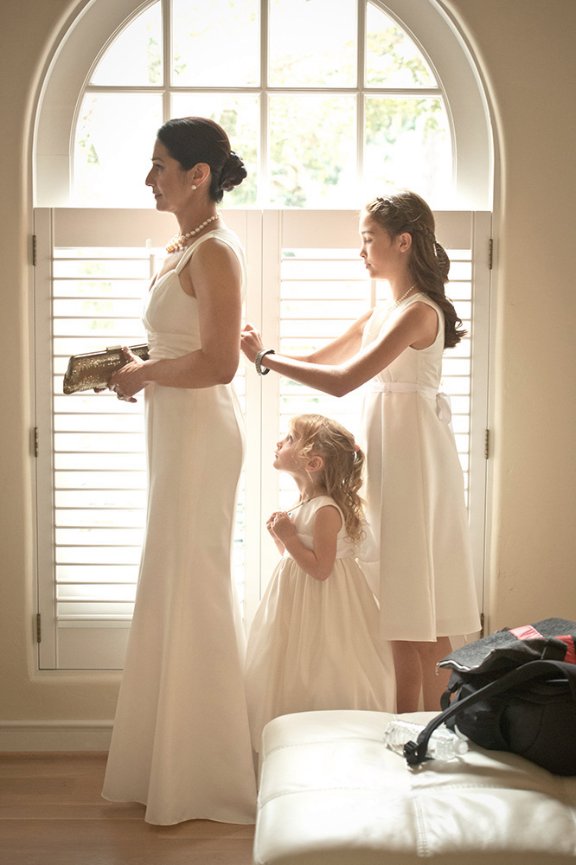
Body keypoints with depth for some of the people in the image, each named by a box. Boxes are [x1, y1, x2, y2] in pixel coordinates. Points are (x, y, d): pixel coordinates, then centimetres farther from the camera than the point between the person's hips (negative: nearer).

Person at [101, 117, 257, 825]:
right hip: (176, 431, 10)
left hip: (200, 433, -10)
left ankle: (204, 778, 12)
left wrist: (143, 374, -11)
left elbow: (218, 363, -23)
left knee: (191, 591, -2)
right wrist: (139, 368, 8)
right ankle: (173, 762, 28)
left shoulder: (215, 252, -15)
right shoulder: (182, 250, 14)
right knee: (174, 588, 15)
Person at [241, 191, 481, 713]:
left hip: (414, 459, -9)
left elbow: (341, 381, -22)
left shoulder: (419, 312, -14)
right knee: (404, 612, 11)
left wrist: (266, 357, -17)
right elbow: (317, 361, 18)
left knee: (419, 611, -3)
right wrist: (264, 353, 4)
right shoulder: (380, 316, 15)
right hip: (387, 458, 9)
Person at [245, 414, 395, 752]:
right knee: (292, 683, 14)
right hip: (299, 606, 10)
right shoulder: (303, 505, 10)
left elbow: (320, 569, -24)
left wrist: (289, 536, -21)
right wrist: (279, 535, 2)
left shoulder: (326, 510, -20)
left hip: (321, 616, -10)